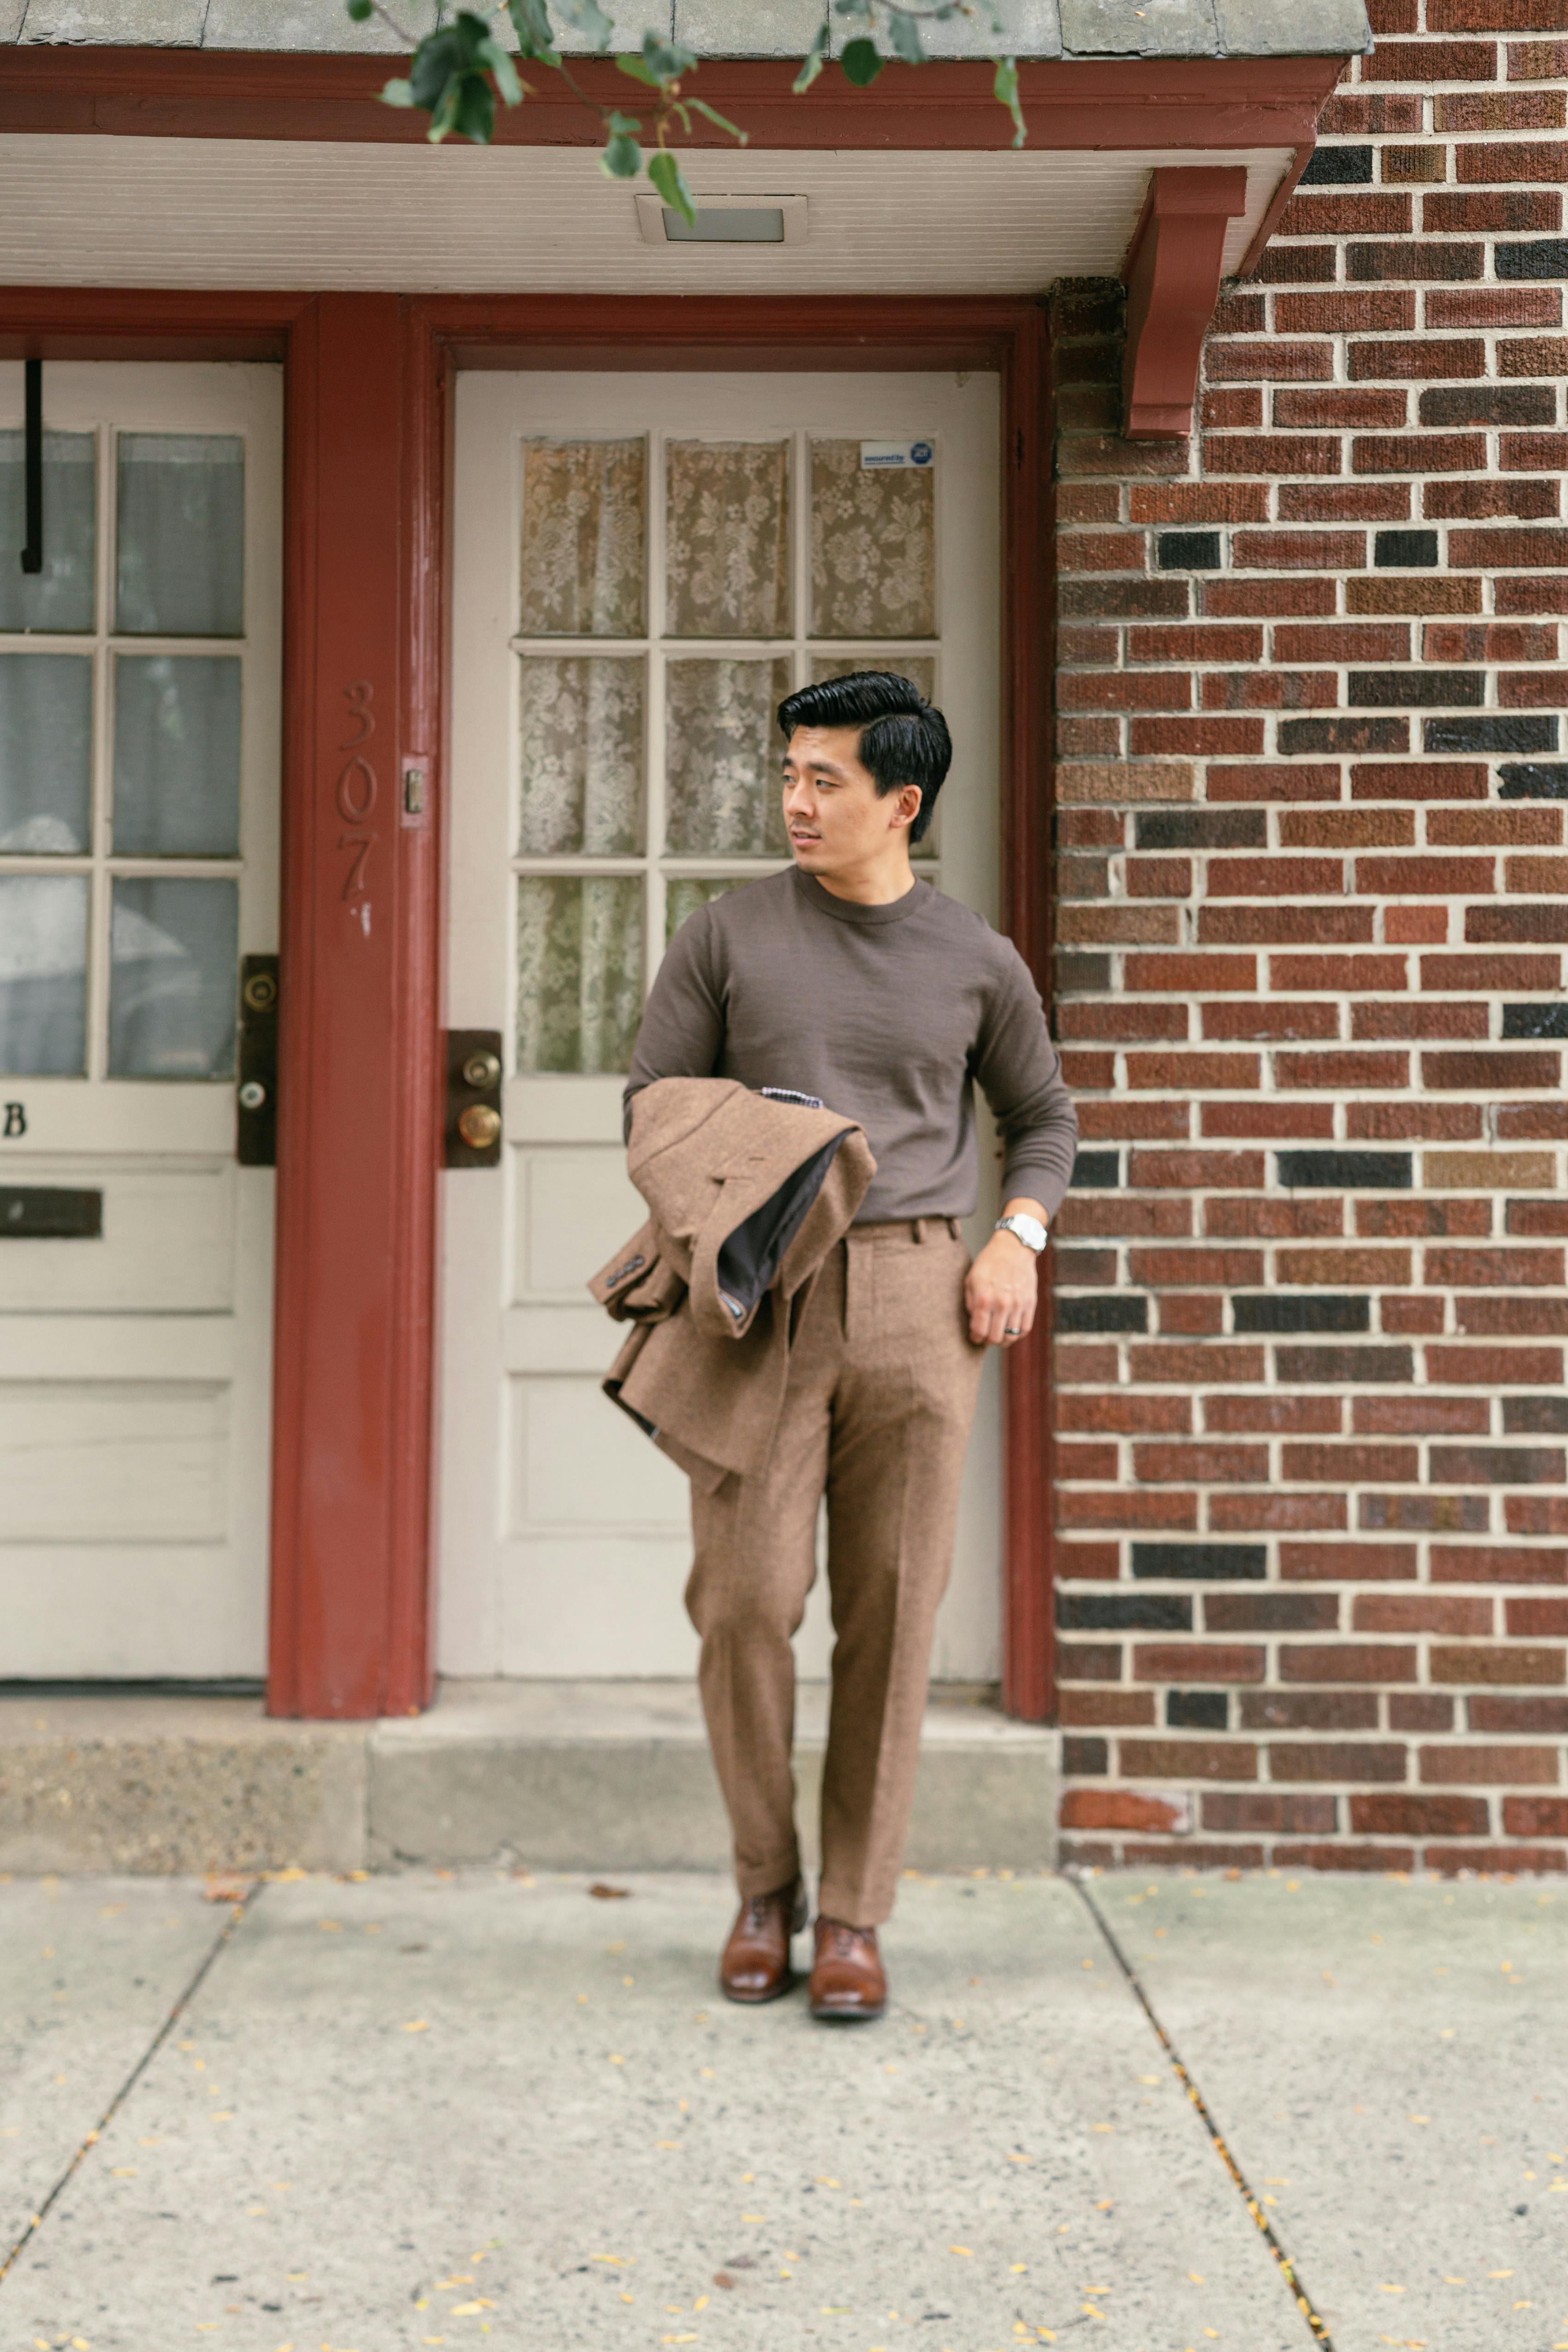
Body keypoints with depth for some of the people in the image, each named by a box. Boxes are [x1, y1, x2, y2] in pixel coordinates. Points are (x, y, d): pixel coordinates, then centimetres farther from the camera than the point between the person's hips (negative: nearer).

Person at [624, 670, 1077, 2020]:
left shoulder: (976, 961, 9)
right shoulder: (730, 935, 6)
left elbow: (1044, 1119, 21)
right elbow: (653, 1098, 11)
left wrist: (1019, 1240, 4)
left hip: (916, 1296, 1)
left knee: (892, 1615, 0)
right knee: (746, 1600, -7)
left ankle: (854, 1918, 11)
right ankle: (764, 1888, 14)